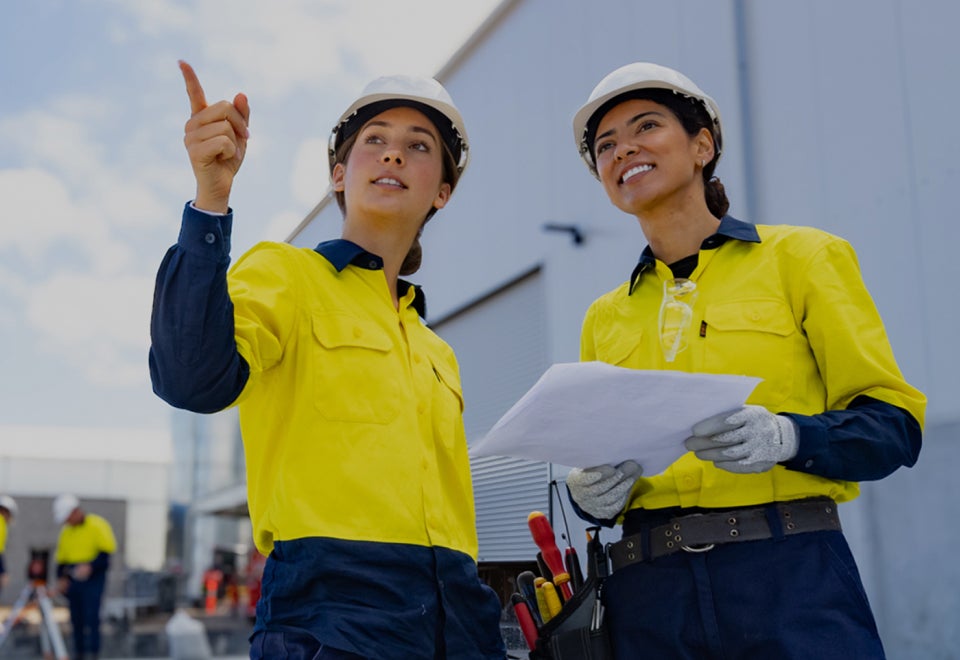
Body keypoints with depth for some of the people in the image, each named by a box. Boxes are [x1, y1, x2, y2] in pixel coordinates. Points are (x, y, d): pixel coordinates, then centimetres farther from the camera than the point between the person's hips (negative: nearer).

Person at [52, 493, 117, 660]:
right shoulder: (66, 531, 15)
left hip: (93, 578, -6)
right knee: (76, 619, 7)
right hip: (73, 580, 6)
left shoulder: (97, 526, -5)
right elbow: (61, 557, 18)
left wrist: (90, 566, -21)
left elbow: (106, 551, -10)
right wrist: (61, 578, 5)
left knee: (91, 617, -10)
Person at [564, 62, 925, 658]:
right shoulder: (604, 318, 15)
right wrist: (592, 495, -5)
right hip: (649, 591, 3)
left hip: (789, 575, -3)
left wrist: (786, 437, -19)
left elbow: (894, 421, -1)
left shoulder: (800, 255, 4)